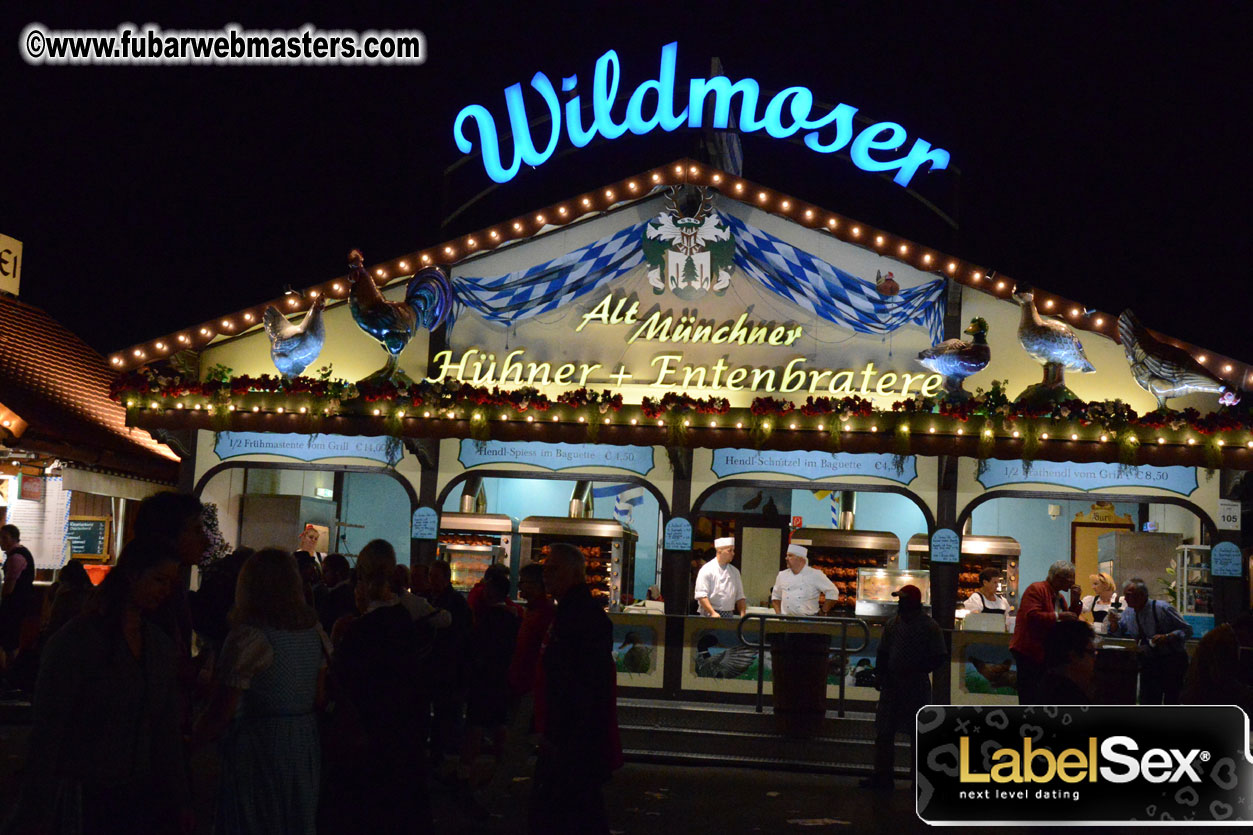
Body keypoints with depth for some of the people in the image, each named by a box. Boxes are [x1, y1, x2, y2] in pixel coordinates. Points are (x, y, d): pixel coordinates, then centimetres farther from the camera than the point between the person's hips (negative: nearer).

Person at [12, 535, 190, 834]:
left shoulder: (162, 646, 7)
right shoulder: (75, 641, -11)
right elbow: (47, 730, -12)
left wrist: (179, 801, 12)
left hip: (139, 795, 6)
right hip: (83, 795, -5)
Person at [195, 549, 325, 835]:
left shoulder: (248, 636, -16)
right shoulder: (313, 630, 4)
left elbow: (221, 711, -15)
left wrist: (195, 737, 0)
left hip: (259, 746, -6)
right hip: (306, 744, 6)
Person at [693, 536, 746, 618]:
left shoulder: (735, 571, 14)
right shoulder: (706, 570, -5)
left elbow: (740, 597, 17)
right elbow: (701, 595, -11)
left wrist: (743, 615, 3)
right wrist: (713, 613, -19)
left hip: (729, 615, 5)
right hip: (710, 615, -5)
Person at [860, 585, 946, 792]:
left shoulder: (929, 627, -6)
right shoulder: (892, 624, 10)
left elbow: (940, 658, -7)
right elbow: (883, 654, 15)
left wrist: (917, 670, -17)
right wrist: (881, 675, 0)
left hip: (917, 688, -5)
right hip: (892, 686, 5)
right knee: (884, 733, 4)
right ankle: (882, 776, 9)